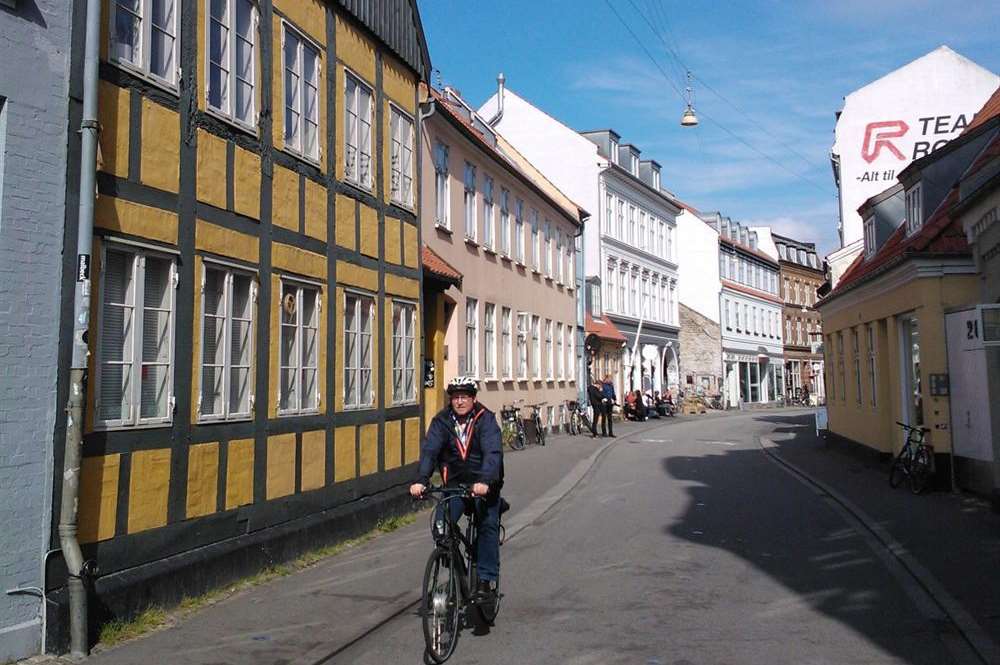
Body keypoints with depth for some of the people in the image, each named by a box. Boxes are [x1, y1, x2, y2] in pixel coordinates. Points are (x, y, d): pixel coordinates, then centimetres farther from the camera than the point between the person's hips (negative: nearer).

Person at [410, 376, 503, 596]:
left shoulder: (486, 419, -14)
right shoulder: (441, 421, -6)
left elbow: (493, 453, -27)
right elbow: (429, 451, -17)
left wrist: (485, 482, -43)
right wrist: (420, 480, -34)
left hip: (484, 484, -2)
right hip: (454, 482, 2)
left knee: (488, 526, -8)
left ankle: (487, 578, 2)